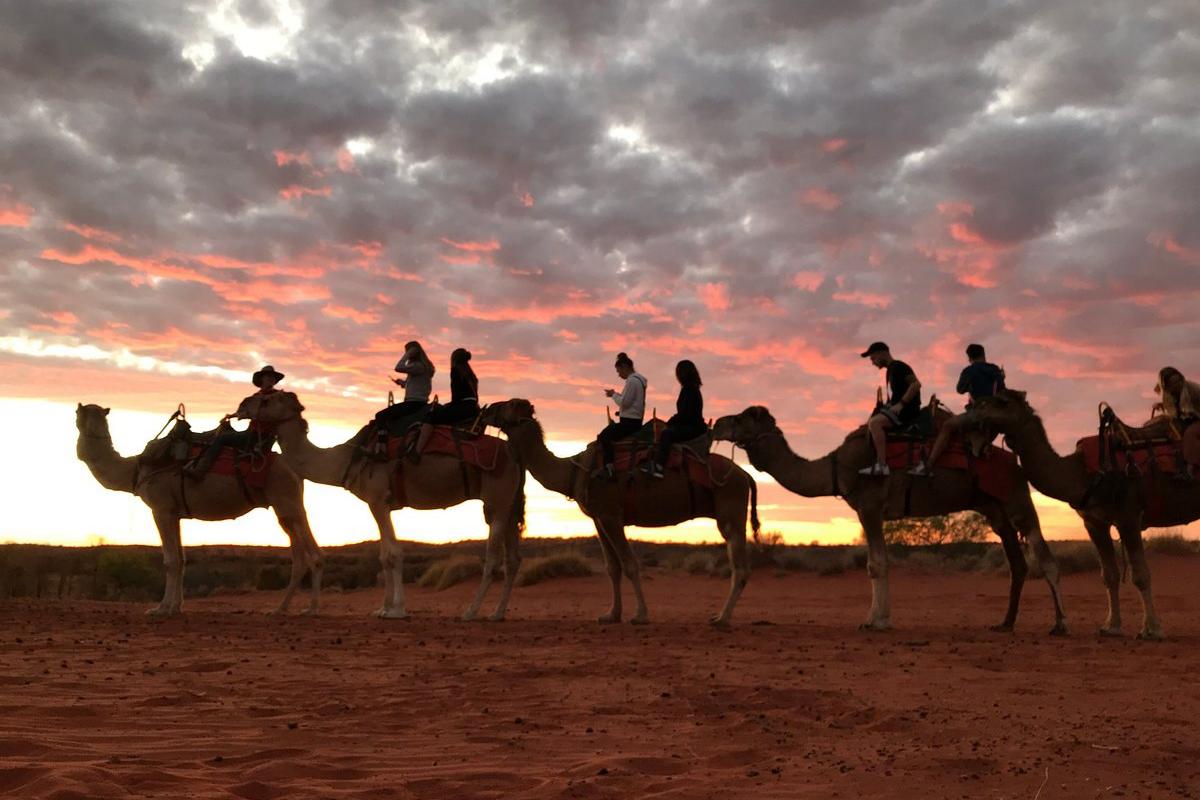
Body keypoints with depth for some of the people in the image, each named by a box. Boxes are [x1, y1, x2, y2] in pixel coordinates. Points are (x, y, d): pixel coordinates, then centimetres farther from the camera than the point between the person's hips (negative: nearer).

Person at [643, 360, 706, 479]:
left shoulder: (689, 389, -14)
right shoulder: (691, 388, 16)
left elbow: (685, 413, -19)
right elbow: (683, 412, 18)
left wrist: (670, 422, -9)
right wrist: (671, 421, 6)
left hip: (693, 428, -11)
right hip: (689, 425, 11)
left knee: (667, 433, -27)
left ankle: (659, 467, -38)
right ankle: (654, 463, 1)